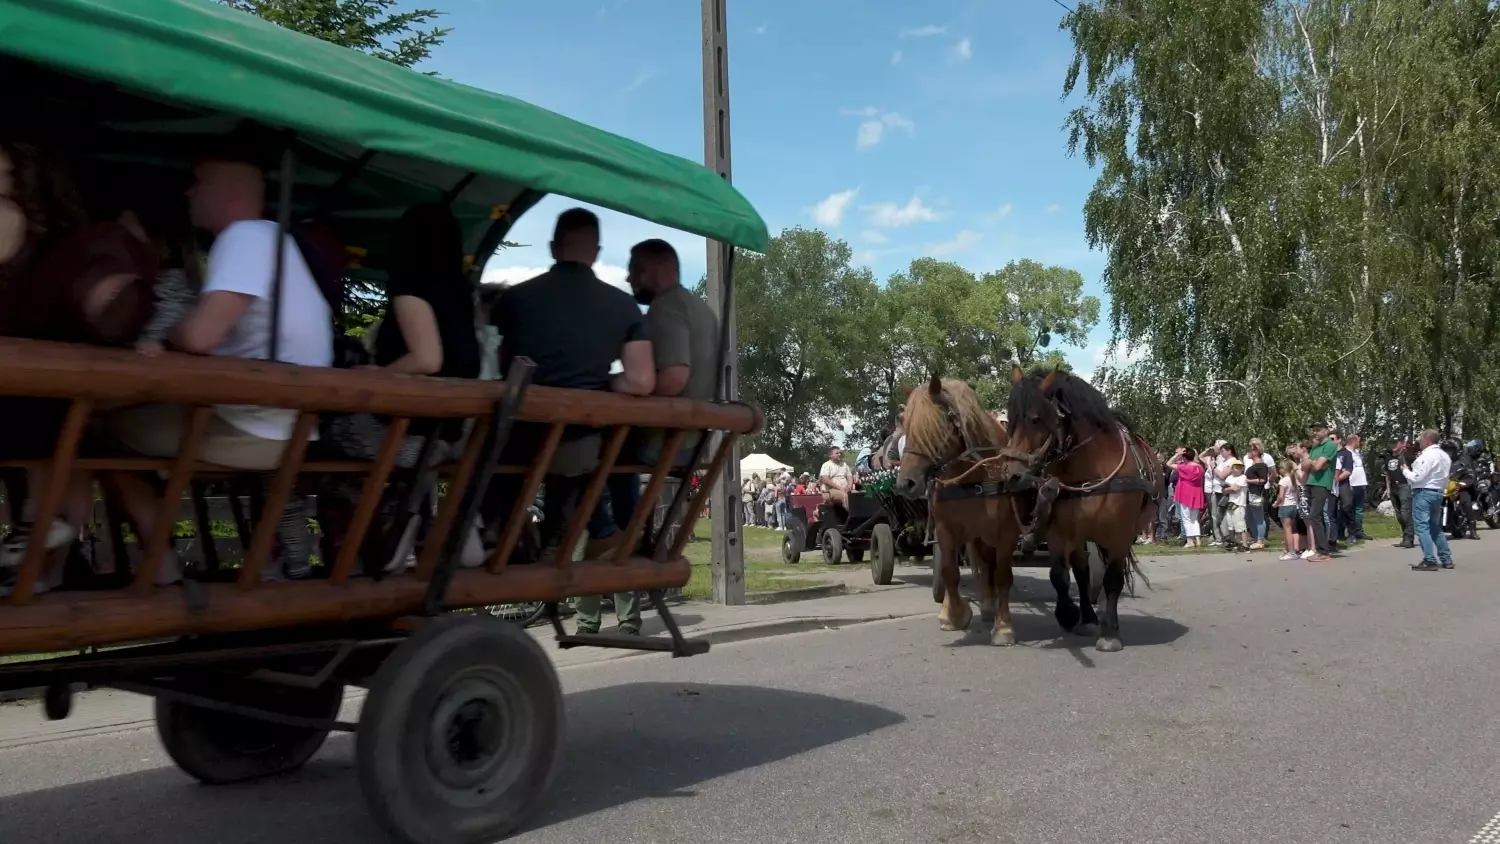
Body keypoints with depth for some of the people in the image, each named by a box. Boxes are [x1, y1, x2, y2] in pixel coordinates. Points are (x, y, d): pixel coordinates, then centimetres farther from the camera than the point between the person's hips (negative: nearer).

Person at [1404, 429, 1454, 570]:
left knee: (1422, 527, -7)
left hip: (1423, 493, -9)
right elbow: (1436, 473, 15)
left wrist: (1405, 470, -1)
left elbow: (1416, 478, -18)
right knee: (1435, 527, 18)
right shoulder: (1445, 456, 13)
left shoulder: (1426, 456, -16)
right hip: (1438, 492, 9)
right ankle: (1446, 559, 20)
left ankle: (1430, 561, -11)